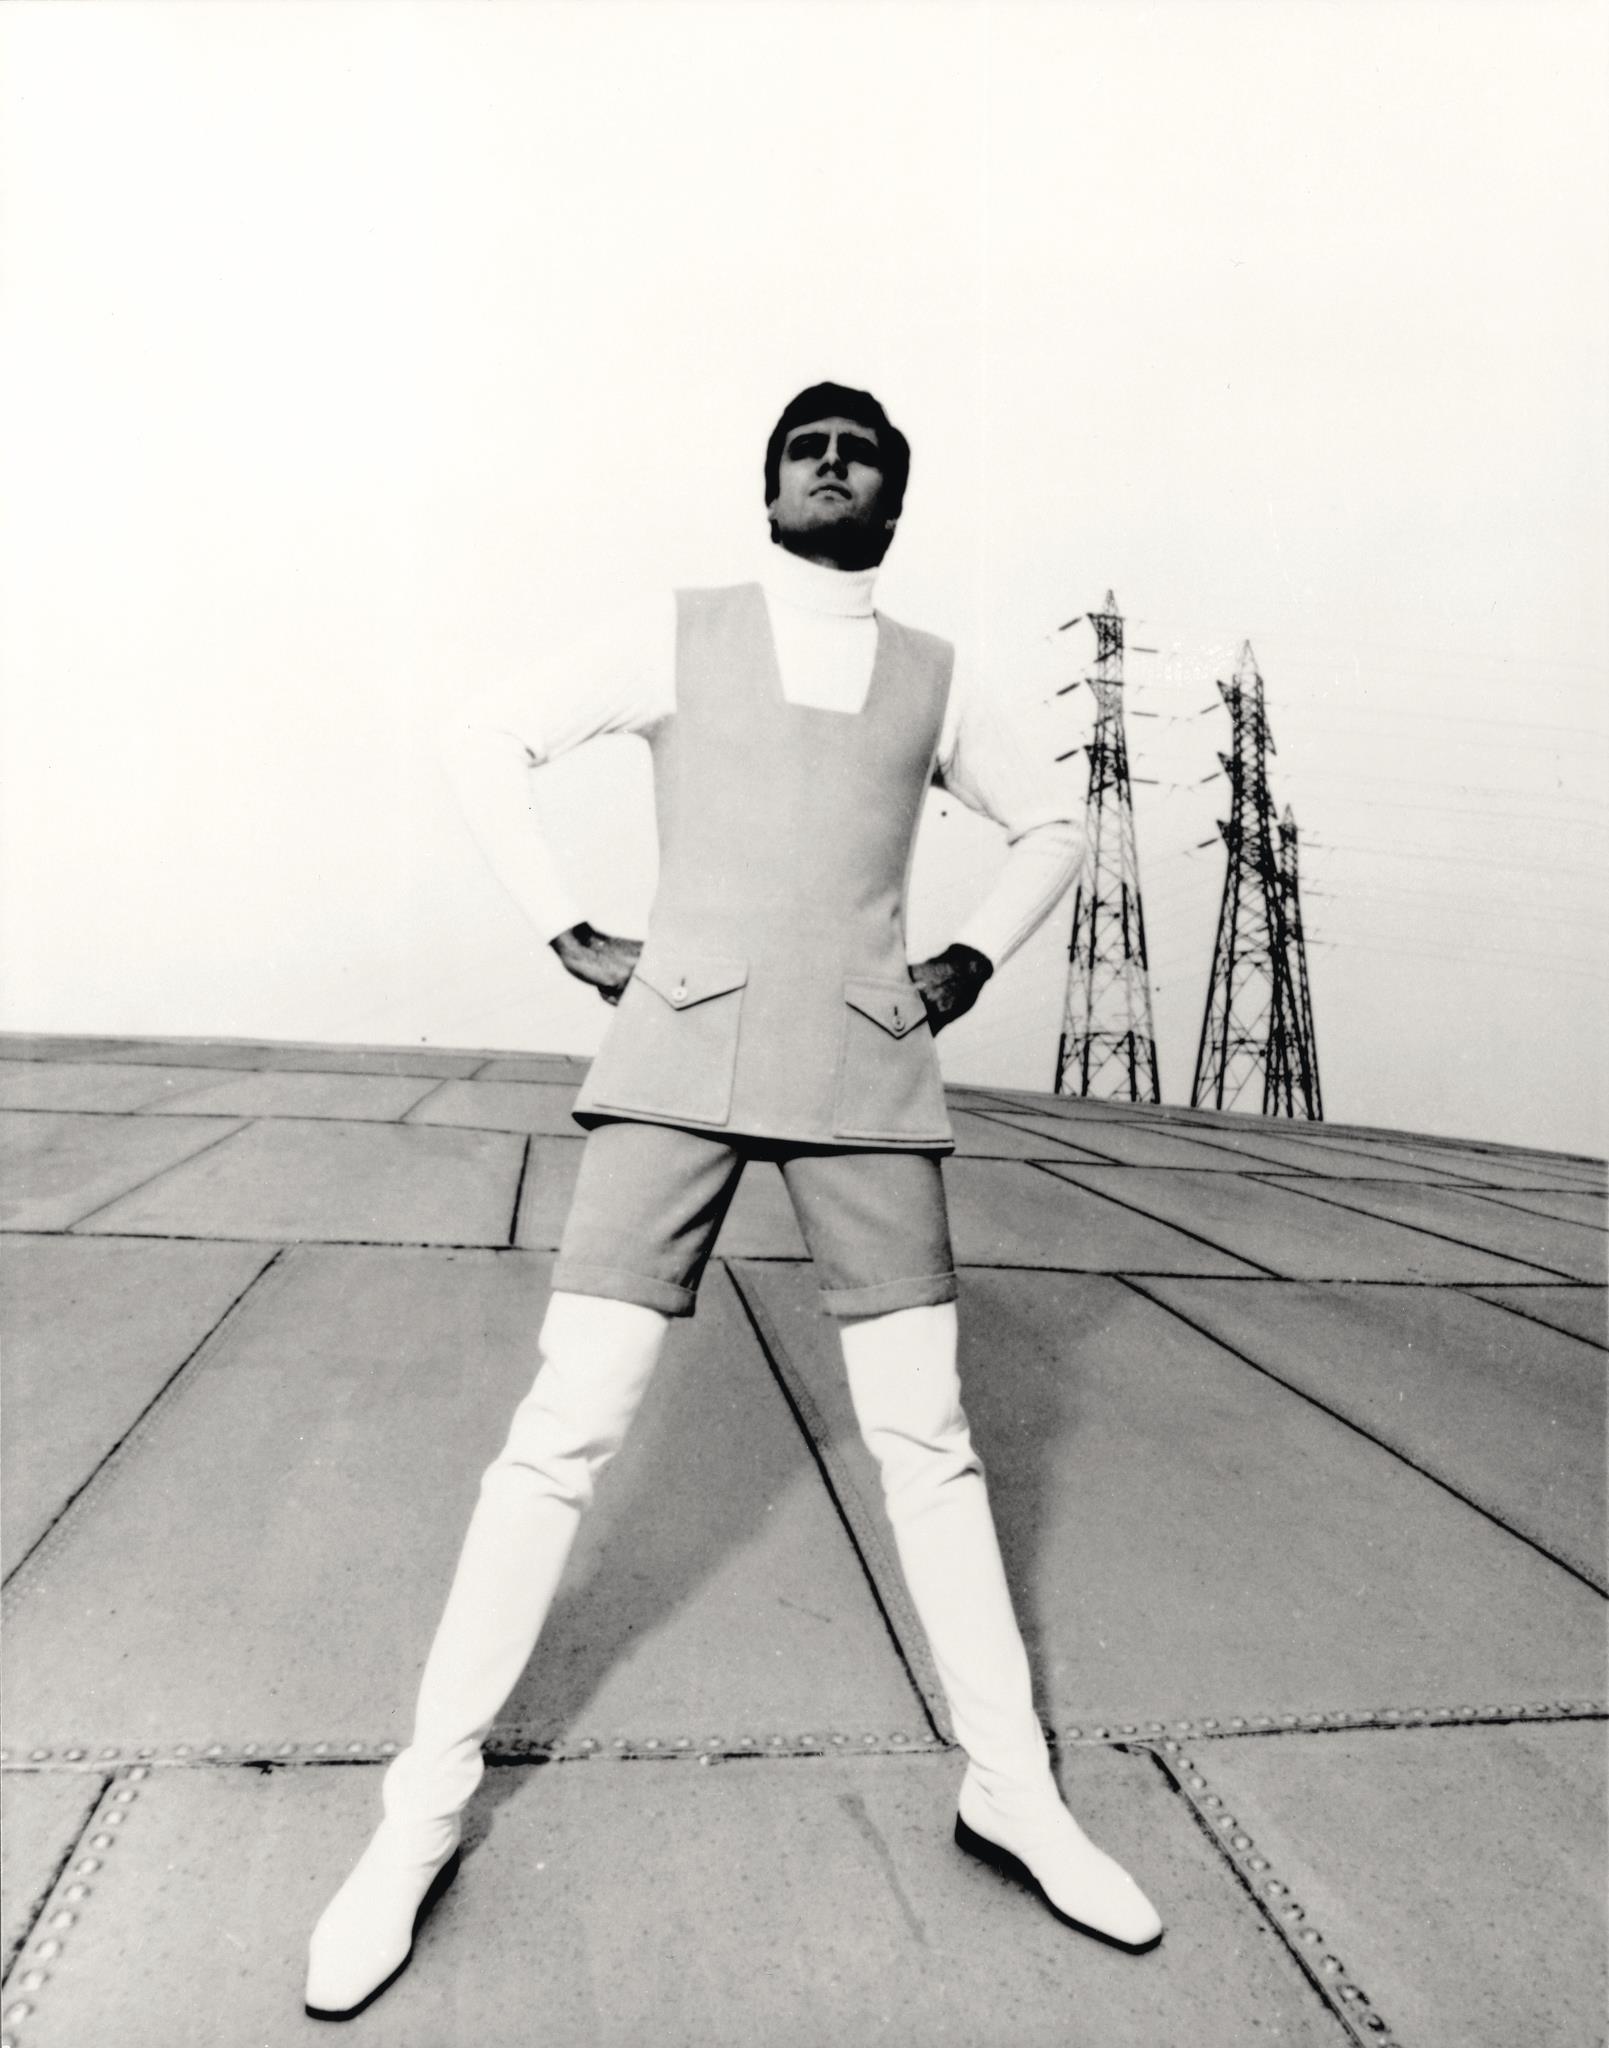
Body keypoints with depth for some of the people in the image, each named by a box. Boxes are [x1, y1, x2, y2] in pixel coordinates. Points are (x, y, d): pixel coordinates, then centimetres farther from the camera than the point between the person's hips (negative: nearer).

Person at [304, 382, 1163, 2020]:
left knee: (927, 1440, 4)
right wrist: (567, 936, 2)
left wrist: (974, 963, 10)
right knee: (568, 1426, -4)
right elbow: (490, 747, 11)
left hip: (869, 1080, 2)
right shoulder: (672, 638, 9)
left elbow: (1049, 826, 26)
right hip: (680, 1061, -1)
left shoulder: (933, 680, 14)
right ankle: (423, 1811, 13)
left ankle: (1010, 1791, 23)